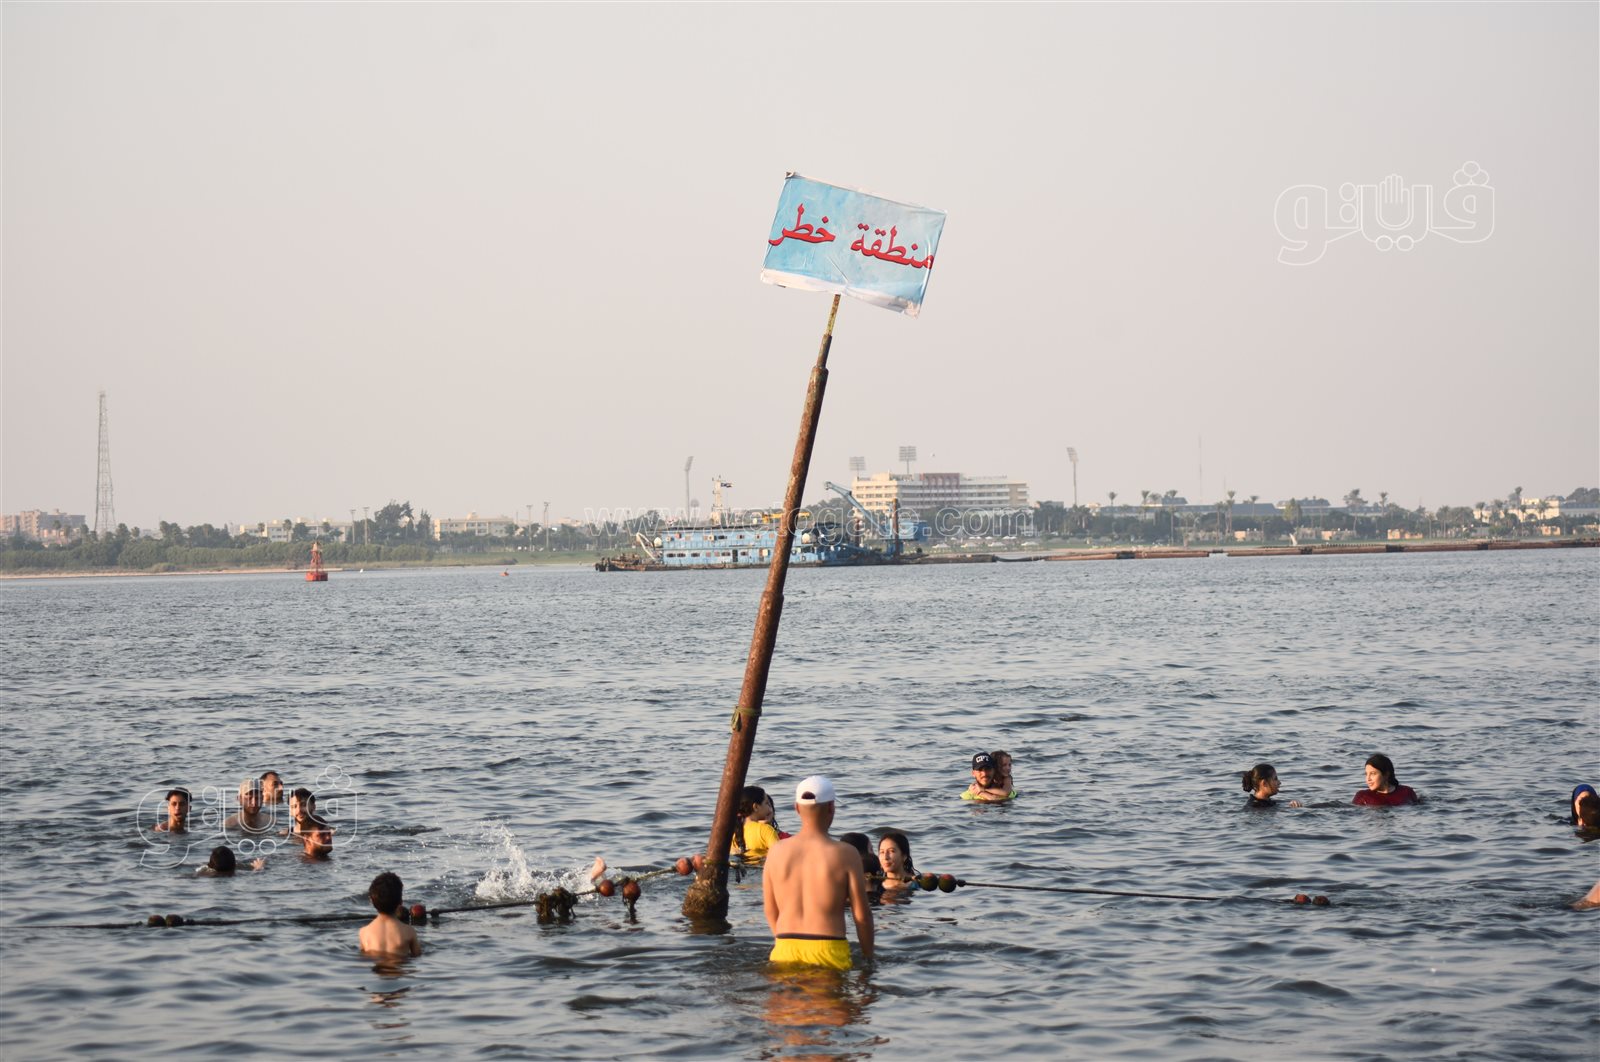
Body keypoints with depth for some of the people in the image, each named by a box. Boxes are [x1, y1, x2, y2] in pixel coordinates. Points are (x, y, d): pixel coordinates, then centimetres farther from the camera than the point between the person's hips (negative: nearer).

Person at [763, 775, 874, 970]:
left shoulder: (777, 851, 5)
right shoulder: (846, 855, -4)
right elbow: (861, 914, -2)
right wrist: (868, 957, 11)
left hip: (785, 950, 3)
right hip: (829, 951, -3)